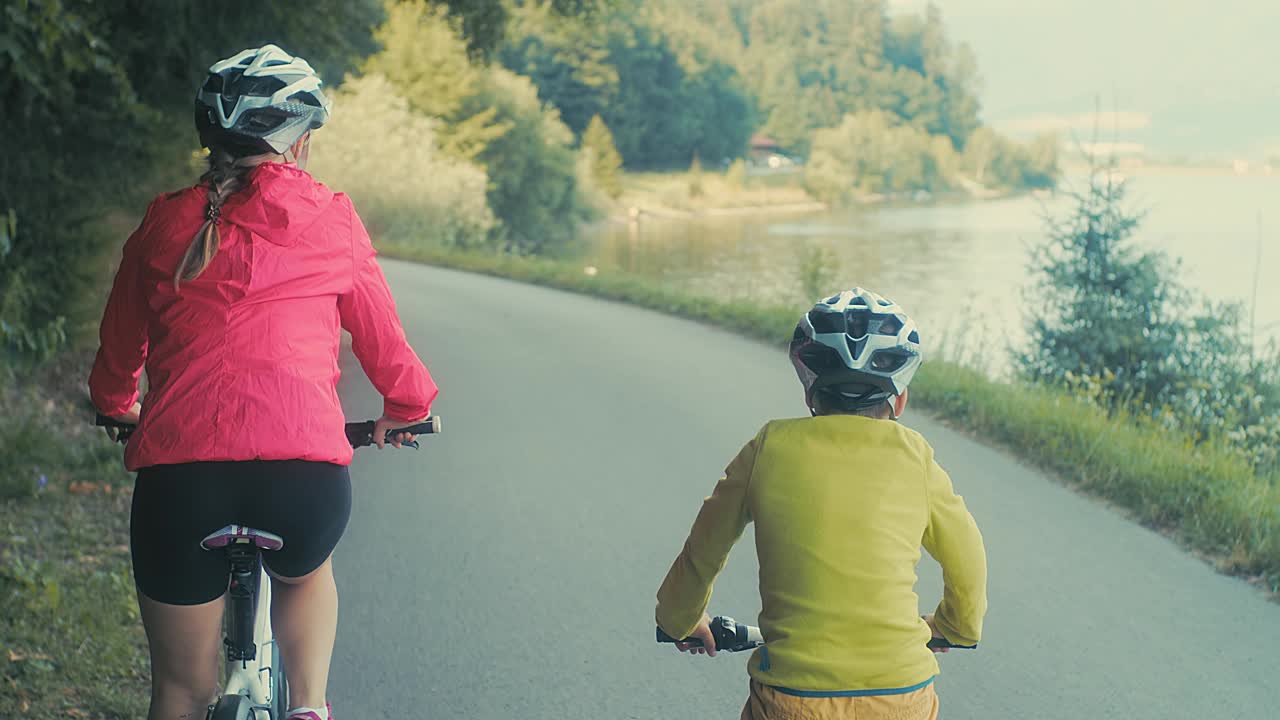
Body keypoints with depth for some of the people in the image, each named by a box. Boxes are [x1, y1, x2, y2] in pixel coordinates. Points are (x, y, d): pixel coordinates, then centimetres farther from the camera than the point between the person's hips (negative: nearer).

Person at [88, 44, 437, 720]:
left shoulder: (165, 222, 13)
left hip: (178, 474, 1)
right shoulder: (330, 219, 10)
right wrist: (407, 407, 42)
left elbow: (117, 355, 25)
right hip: (305, 472, -1)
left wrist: (116, 409, 47)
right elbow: (383, 342, 21)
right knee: (306, 574, 35)